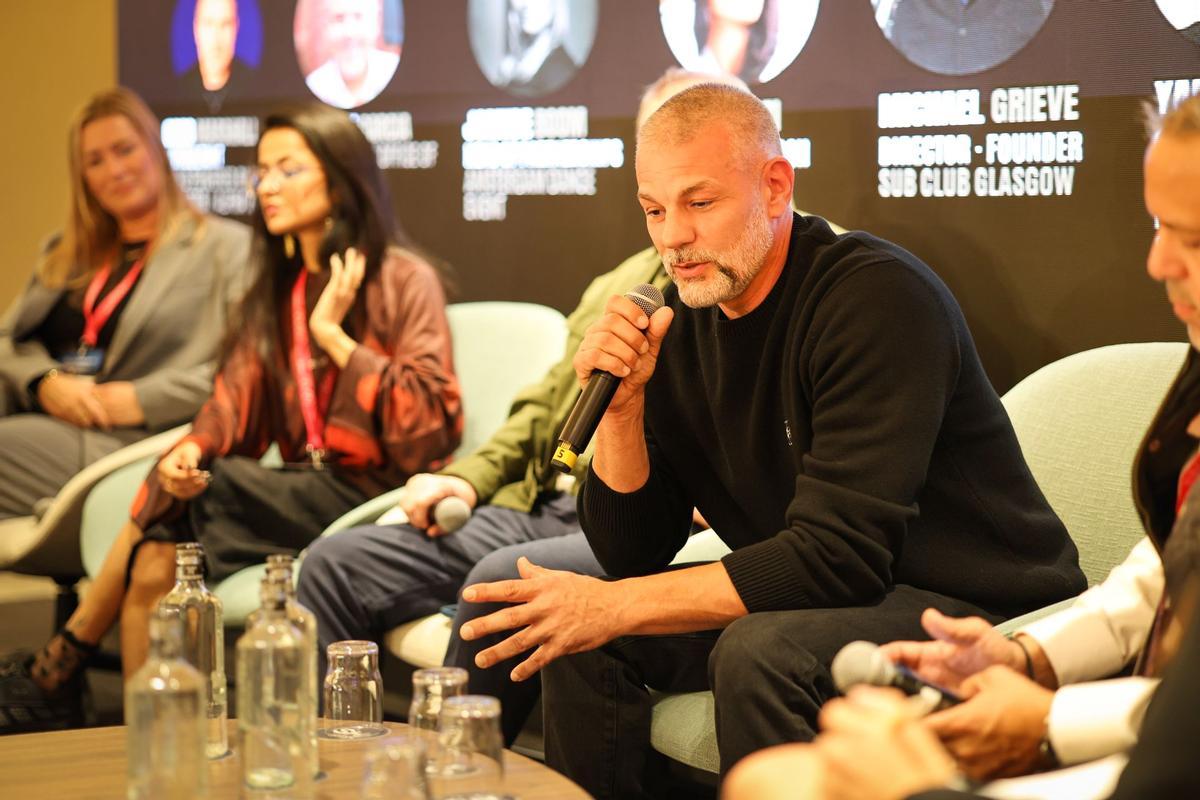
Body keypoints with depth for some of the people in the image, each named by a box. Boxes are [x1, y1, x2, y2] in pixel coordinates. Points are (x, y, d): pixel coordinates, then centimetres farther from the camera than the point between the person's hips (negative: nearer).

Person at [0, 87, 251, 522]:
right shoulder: (65, 254, 30)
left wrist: (142, 400, -11)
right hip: (38, 420, 6)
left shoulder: (225, 246, 9)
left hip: (126, 441, -5)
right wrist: (45, 382, -1)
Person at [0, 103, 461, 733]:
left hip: (375, 494, -6)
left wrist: (333, 335, -14)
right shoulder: (274, 291, 18)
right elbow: (236, 399, 6)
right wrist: (192, 450, -17)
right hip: (303, 494, 6)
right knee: (155, 564, -20)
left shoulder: (404, 281, -5)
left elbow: (431, 425, -15)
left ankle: (70, 648, -6)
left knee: (189, 496, -22)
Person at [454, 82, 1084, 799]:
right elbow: (632, 555, 3)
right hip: (805, 596, 7)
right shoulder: (679, 323, 2)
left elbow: (838, 557, -28)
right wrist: (620, 407, -14)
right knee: (579, 636, -2)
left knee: (759, 652, -33)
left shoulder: (879, 296, -21)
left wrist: (615, 605, -26)